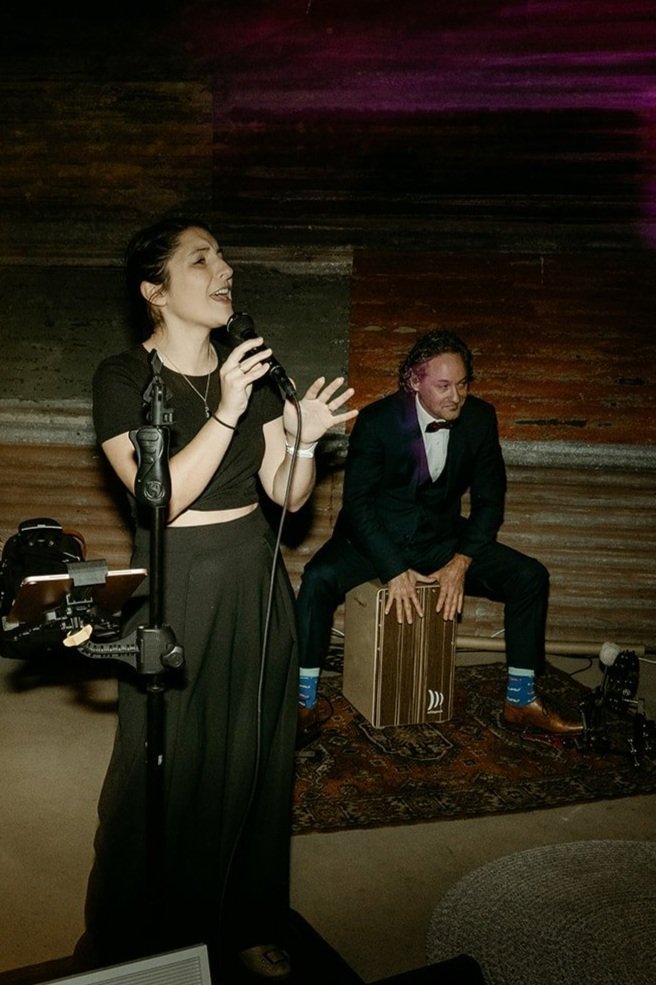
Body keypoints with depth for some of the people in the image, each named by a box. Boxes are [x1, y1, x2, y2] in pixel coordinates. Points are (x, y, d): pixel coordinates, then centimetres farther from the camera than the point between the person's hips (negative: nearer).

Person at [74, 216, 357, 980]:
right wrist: (226, 413, -23)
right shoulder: (122, 377, -7)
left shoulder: (251, 368, 5)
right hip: (176, 586, -4)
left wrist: (303, 440, -16)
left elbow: (286, 495, 3)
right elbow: (163, 496, -17)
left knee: (253, 756, 13)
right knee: (162, 765, 6)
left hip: (255, 579, 5)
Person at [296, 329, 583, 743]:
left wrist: (461, 562, -15)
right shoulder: (377, 420, -16)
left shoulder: (479, 418, -7)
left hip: (441, 539, 4)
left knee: (531, 576, -12)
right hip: (375, 537, -3)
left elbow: (489, 500, -1)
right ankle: (306, 702, -15)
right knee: (319, 578, -31)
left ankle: (521, 701, 3)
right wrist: (394, 571, -26)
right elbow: (357, 502, -17)